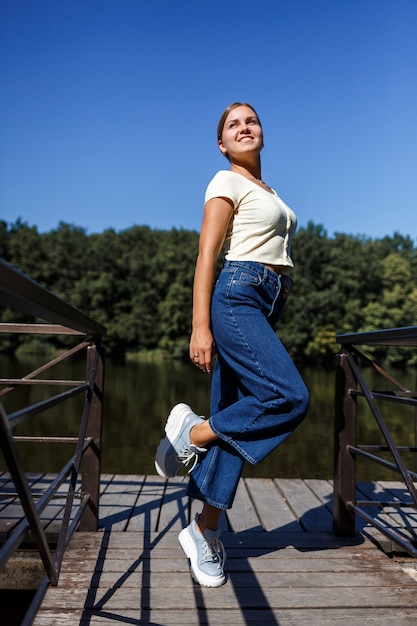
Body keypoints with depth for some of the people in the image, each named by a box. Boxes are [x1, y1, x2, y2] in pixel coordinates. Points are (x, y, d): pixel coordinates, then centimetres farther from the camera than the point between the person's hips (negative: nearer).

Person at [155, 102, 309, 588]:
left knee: (234, 422, 4)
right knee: (290, 398, -22)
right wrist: (200, 326, -18)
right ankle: (191, 431, -3)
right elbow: (206, 256, -10)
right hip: (237, 297, -7)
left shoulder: (267, 190, 25)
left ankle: (204, 532, 11)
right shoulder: (227, 183, 0)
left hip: (267, 305, 8)